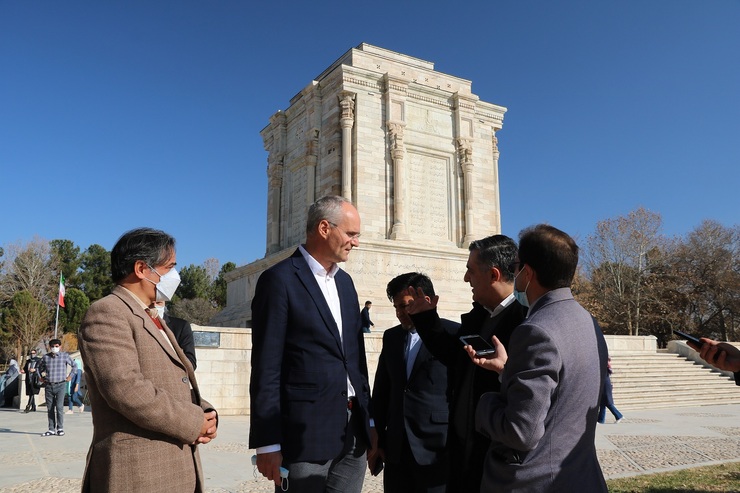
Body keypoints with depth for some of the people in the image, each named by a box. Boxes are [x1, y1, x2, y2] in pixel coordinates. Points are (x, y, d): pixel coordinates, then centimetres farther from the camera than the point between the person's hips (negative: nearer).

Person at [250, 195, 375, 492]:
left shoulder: (345, 282, 13)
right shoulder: (280, 279, -10)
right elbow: (266, 368, -12)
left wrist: (369, 422, 14)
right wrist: (268, 443, -13)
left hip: (354, 433, 7)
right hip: (306, 433, -6)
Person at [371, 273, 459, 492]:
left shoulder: (455, 335, -8)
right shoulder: (391, 337, 10)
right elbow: (382, 390, 13)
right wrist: (378, 440, 12)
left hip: (437, 448, -5)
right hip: (396, 449, 5)